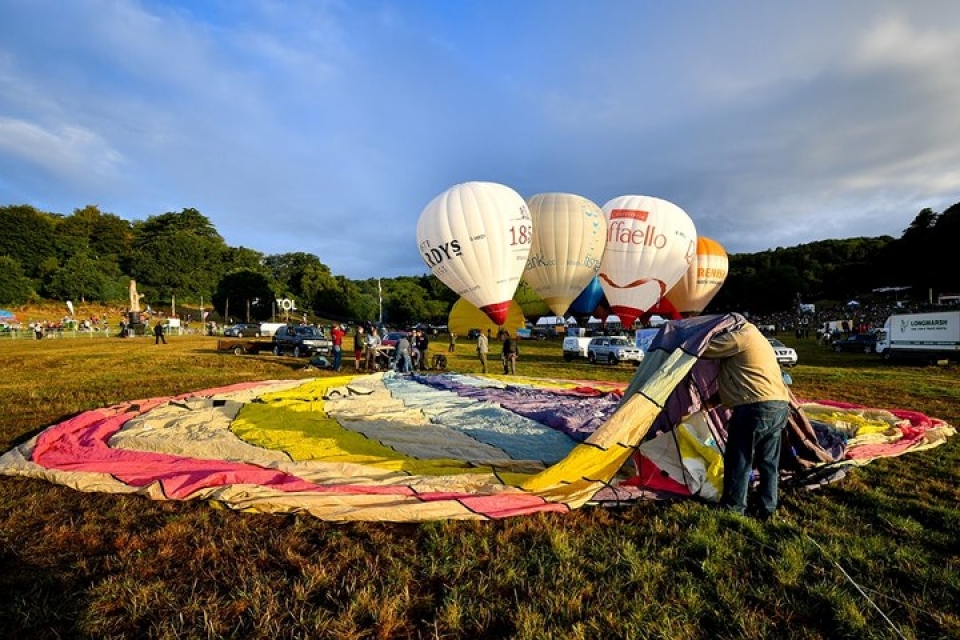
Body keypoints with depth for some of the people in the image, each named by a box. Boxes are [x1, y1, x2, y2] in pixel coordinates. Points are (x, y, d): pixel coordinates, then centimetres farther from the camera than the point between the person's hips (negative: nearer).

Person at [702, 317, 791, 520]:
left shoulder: (740, 336, -7)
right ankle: (767, 510, 24)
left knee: (738, 461, 1)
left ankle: (732, 510, 9)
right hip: (780, 406, 10)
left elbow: (705, 349, -8)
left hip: (756, 408, -10)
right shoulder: (757, 338, 24)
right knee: (769, 462, 16)